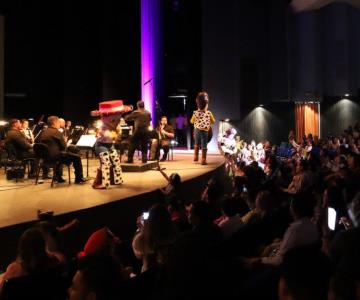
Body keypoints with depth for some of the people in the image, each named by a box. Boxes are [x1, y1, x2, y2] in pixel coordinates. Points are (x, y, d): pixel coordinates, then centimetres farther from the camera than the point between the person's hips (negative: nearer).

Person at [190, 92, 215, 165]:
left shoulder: (195, 113, -10)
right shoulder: (209, 113, -13)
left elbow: (192, 121, 5)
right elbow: (213, 121, 0)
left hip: (197, 130, 2)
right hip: (205, 131, -2)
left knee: (197, 144, 22)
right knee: (204, 146, 3)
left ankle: (196, 157, 31)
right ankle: (203, 160, 3)